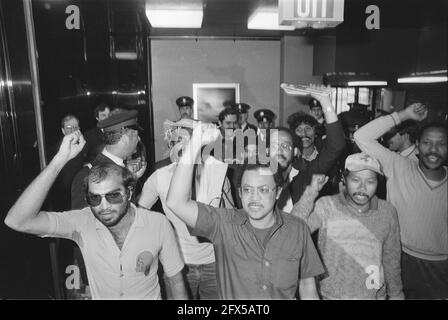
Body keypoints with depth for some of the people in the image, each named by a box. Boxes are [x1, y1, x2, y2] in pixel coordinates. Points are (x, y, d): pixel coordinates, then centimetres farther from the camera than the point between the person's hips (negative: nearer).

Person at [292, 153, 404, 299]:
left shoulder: (388, 211, -4)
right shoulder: (326, 206, -14)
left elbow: (391, 258, 7)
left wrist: (396, 294, 14)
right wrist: (311, 191, -31)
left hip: (376, 294, 3)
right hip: (332, 294, -2)